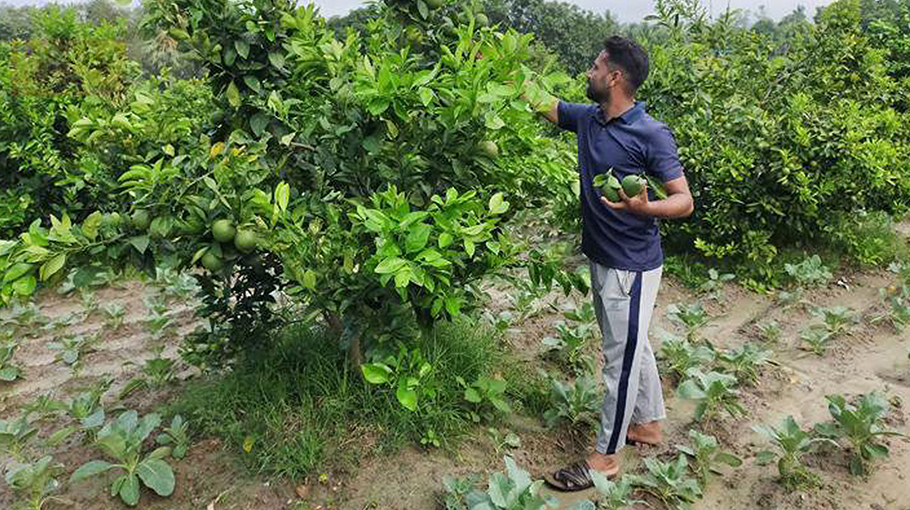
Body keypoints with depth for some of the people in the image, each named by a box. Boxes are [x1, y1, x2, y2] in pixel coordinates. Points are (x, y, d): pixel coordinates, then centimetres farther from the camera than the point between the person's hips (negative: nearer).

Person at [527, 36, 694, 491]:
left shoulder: (651, 135, -18)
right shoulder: (587, 119, 3)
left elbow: (684, 201, -16)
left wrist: (643, 207, -35)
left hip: (632, 266, -8)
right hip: (601, 258, 8)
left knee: (622, 357, 3)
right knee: (633, 348, 21)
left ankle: (606, 456, 16)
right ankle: (649, 424, 39)